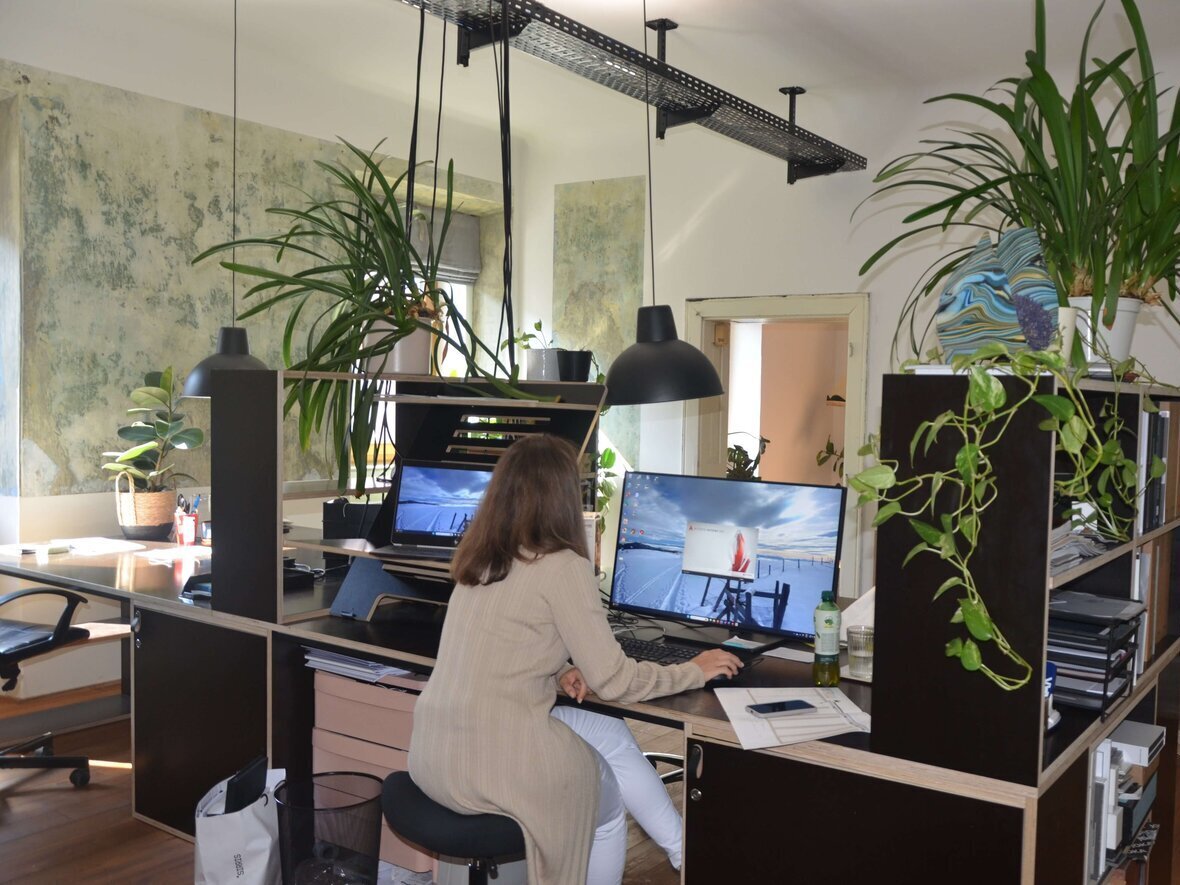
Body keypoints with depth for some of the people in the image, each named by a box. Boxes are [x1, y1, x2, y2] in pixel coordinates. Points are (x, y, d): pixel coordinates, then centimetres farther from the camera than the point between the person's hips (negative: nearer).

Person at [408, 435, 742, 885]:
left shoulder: (478, 557, 9)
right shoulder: (563, 567, -13)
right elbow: (613, 680, -9)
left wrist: (556, 673, 6)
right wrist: (695, 671, 5)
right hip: (492, 761, -6)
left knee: (609, 731, 23)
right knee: (608, 805, 22)